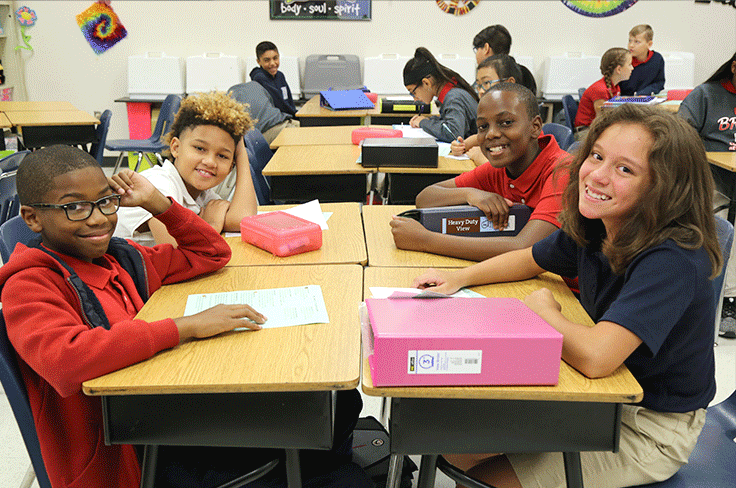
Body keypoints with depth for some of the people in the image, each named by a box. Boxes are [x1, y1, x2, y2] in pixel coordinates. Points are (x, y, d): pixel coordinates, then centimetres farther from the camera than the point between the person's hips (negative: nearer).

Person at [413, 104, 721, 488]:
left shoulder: (670, 262, -32)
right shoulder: (593, 226, -8)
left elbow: (595, 356, -42)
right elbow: (530, 260, 11)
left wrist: (543, 309, -22)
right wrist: (460, 278, -4)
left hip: (650, 428, -6)